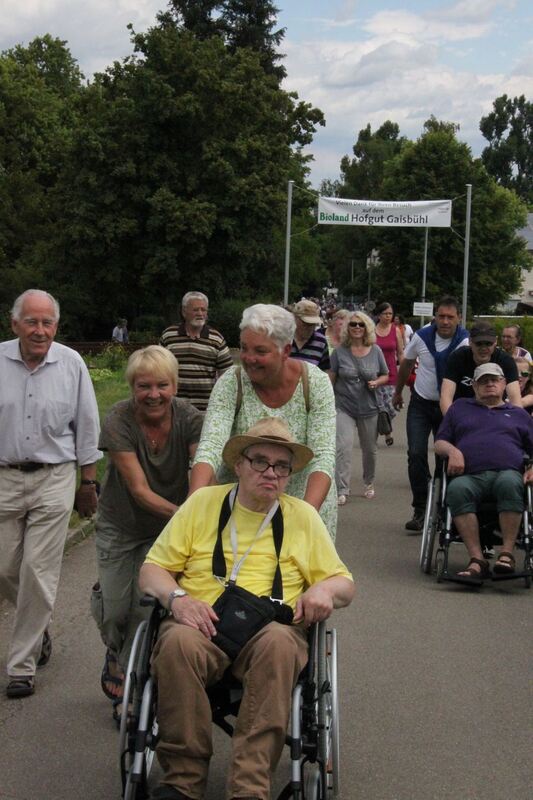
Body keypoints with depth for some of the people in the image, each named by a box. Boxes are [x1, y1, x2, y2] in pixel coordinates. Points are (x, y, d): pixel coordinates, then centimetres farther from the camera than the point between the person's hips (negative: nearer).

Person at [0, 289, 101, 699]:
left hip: (53, 480, -1)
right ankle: (39, 627, 37)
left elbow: (87, 428, 6)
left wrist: (88, 482, 7)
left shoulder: (71, 364, -1)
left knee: (38, 572, -4)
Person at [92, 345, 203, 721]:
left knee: (147, 606, -8)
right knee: (114, 609, 0)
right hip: (121, 525, 0)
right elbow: (139, 489, -29)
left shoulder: (190, 419, -19)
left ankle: (127, 682, 16)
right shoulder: (119, 421, -23)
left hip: (167, 528, 0)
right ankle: (116, 653, 36)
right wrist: (183, 514, -44)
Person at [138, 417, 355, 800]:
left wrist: (325, 589, -4)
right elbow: (153, 569, 14)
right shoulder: (202, 503, 16)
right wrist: (177, 597, -9)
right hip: (203, 625, 0)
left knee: (278, 643, -37)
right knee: (178, 642, -36)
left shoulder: (303, 516, 19)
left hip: (271, 629, 0)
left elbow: (344, 584, 21)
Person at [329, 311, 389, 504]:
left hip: (369, 408, 2)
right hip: (344, 407, -2)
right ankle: (342, 490, -13)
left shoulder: (375, 351, 0)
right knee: (344, 447, -16)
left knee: (370, 450, 14)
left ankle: (369, 483, 38)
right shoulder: (340, 352, -3)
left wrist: (376, 383, -12)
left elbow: (385, 376, 9)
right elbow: (331, 379, 1)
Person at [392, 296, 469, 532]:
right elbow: (406, 364, 11)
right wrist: (398, 393, 21)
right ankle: (420, 510, -1)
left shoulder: (465, 342, -17)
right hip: (421, 404, 2)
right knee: (416, 455, -8)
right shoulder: (421, 337, -7)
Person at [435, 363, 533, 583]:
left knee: (510, 483, -39)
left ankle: (507, 554, -38)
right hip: (470, 476, 0)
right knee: (457, 489, -37)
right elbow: (439, 442, 25)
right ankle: (477, 560, -40)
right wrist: (452, 451, 2)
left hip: (507, 472, 0)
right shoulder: (460, 408, 32)